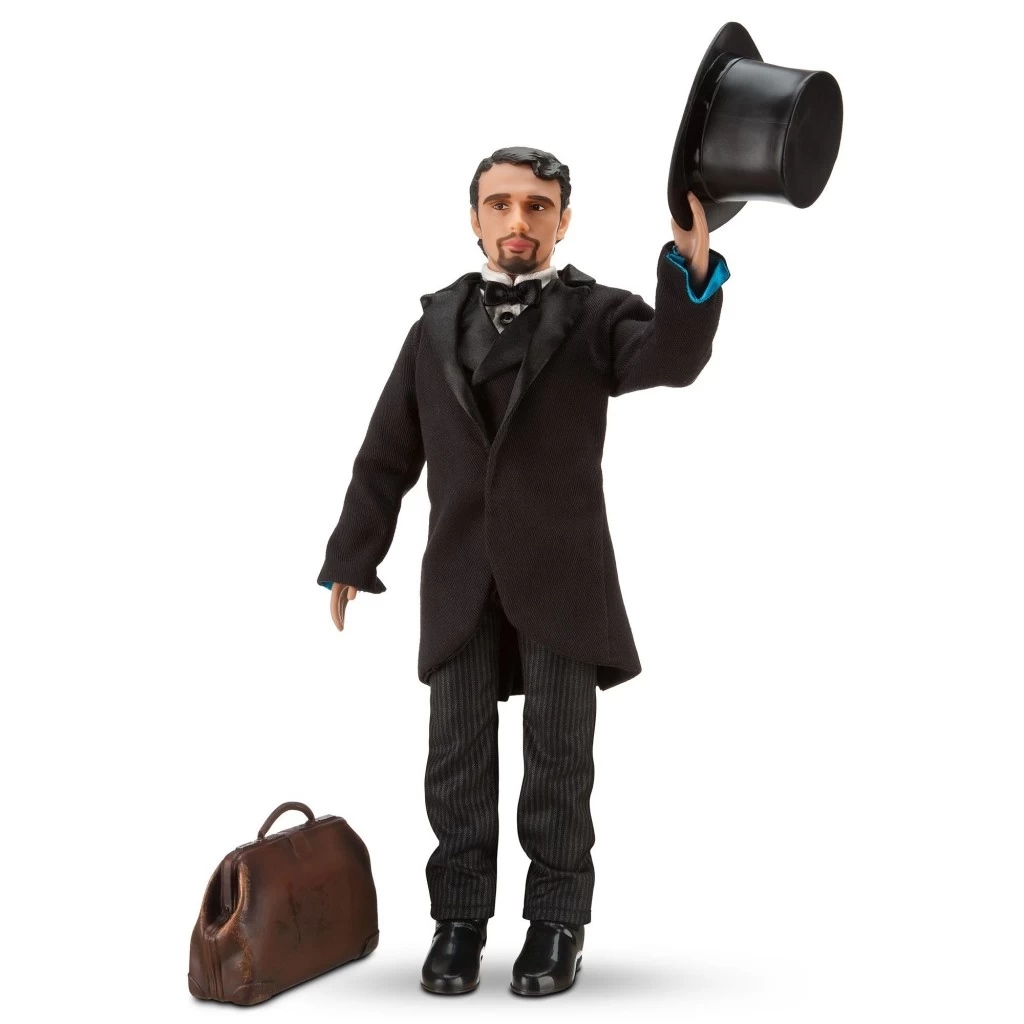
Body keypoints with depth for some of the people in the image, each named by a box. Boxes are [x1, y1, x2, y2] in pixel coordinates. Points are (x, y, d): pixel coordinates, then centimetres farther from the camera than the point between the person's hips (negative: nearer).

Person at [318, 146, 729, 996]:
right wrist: (350, 558, 10)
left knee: (558, 751, 4)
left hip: (561, 572, -3)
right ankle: (460, 918, 18)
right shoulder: (437, 324, 11)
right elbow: (388, 454, 13)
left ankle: (557, 920, 17)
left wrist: (693, 259, -37)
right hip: (460, 576, 3)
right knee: (457, 751, 6)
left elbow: (673, 359, -20)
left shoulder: (594, 314, 1)